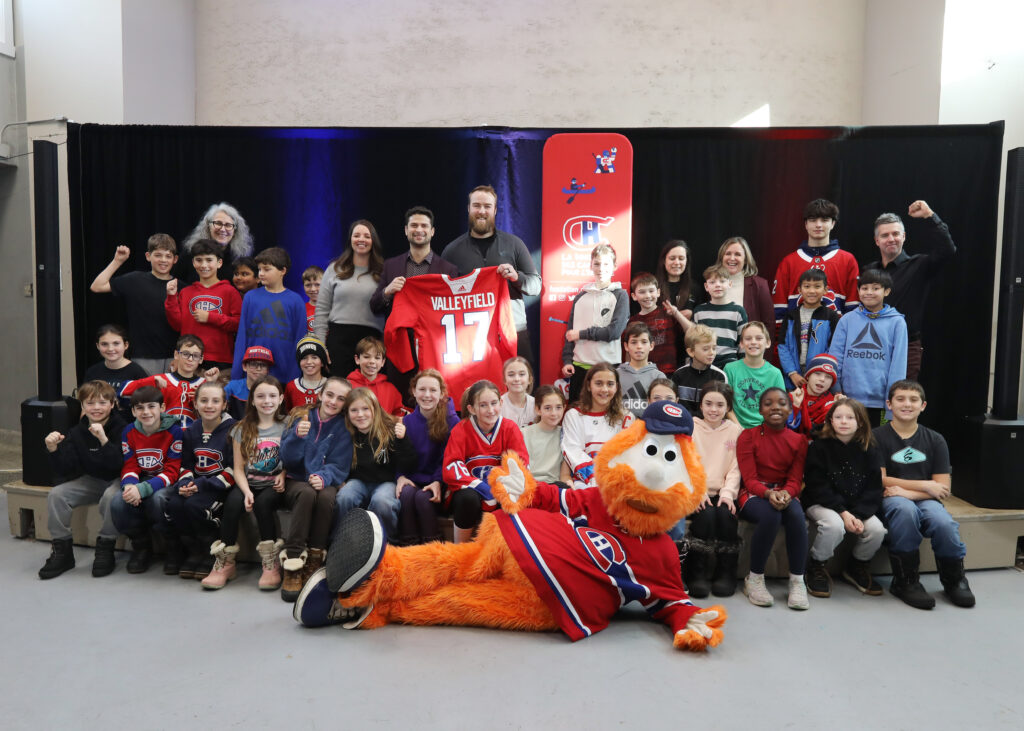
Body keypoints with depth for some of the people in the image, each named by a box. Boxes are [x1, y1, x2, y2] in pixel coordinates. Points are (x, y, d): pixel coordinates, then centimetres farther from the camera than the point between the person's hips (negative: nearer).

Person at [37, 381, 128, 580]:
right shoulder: (76, 433, 1)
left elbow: (120, 464, -27)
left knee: (111, 496, -36)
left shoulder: (120, 428, -15)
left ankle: (105, 549, -15)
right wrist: (53, 450, -21)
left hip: (116, 480, -5)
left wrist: (103, 439, -37)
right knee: (56, 494, -17)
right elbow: (65, 470, -3)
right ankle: (61, 550, -3)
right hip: (90, 480, 6)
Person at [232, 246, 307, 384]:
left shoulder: (295, 300, -1)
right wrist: (236, 373, 3)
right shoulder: (251, 297, 5)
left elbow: (300, 338, 1)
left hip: (285, 373, -1)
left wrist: (296, 374, -2)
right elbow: (242, 336, 6)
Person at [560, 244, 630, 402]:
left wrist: (581, 334, -6)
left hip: (608, 366, -3)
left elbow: (615, 331, -10)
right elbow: (570, 332, 13)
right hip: (579, 366, 3)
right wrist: (567, 360, 2)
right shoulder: (581, 297, 13)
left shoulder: (620, 296, 2)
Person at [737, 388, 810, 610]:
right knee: (770, 515, -36)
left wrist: (786, 493, -24)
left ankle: (797, 581, -21)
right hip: (753, 494, -2)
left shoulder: (798, 441, 7)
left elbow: (795, 479, 0)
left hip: (785, 493, 3)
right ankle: (754, 579, -19)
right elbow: (749, 478, -8)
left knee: (796, 515, -33)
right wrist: (768, 493, -29)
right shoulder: (748, 436, -2)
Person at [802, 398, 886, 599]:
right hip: (821, 503, -4)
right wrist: (843, 512, -21)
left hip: (858, 507, 4)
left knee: (877, 529, -22)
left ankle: (857, 566, 9)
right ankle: (816, 567, -6)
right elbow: (817, 486, -11)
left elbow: (874, 489, 1)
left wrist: (858, 515, -16)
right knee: (835, 526, -34)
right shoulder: (819, 447, -6)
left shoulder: (869, 452, 4)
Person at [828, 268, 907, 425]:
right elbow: (835, 357, 6)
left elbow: (898, 364, -1)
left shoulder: (897, 322, 1)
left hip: (879, 399, -1)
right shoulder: (847, 320, 6)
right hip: (849, 396, 1)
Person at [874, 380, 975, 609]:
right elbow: (880, 480, -6)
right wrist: (925, 485, -6)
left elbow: (943, 489, 2)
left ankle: (954, 580, 2)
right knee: (905, 509, -37)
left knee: (944, 522, -30)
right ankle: (905, 581, -19)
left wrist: (908, 492, -15)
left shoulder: (935, 440, 9)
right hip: (890, 499, -2)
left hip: (924, 501, 3)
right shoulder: (877, 437, 0)